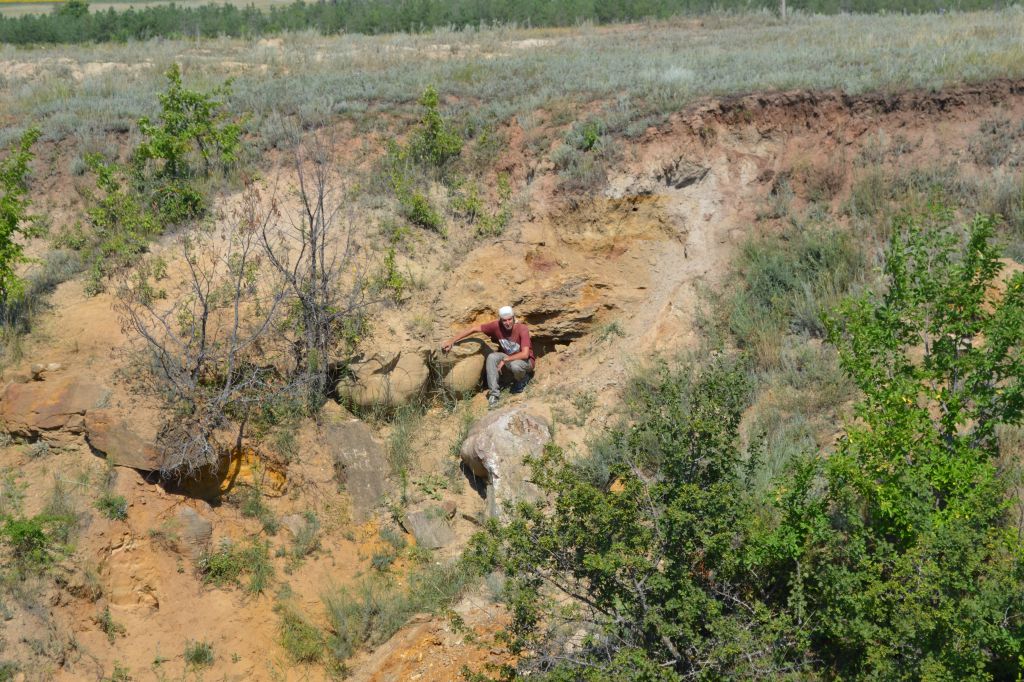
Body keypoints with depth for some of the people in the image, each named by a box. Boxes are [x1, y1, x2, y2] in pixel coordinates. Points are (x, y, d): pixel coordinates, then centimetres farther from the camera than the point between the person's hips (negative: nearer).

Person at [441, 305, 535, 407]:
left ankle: (523, 379, 0)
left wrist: (505, 360, -30)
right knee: (492, 357, -26)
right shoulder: (497, 326, -18)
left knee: (515, 365, -38)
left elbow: (525, 354, -34)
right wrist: (451, 341, -19)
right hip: (508, 358, 4)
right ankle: (494, 393, -19)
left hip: (525, 360, -4)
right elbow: (474, 329, -15)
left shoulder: (522, 329, -28)